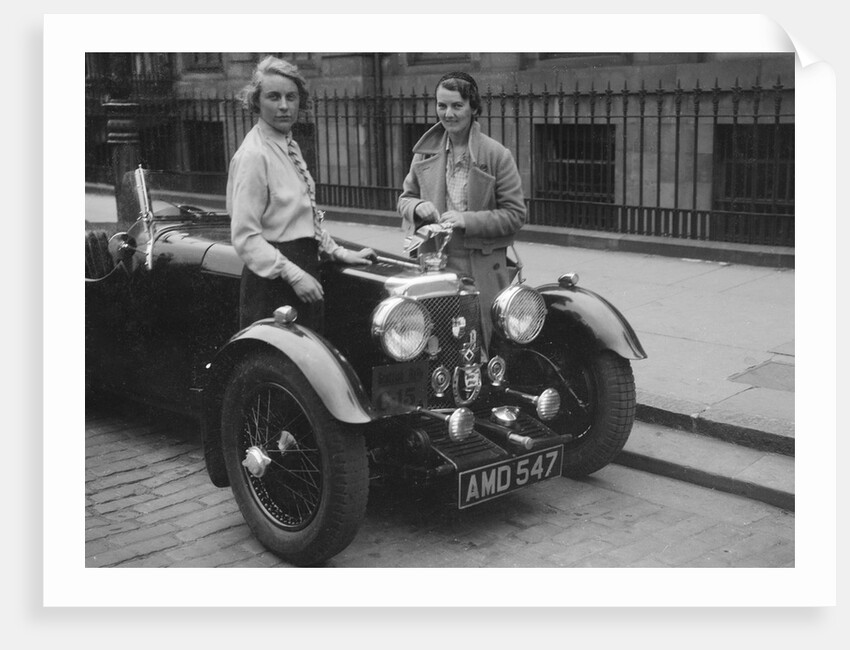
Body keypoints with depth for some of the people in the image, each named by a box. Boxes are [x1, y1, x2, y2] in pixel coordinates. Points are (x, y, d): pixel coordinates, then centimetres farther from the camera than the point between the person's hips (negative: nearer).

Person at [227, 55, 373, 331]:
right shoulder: (253, 155, -15)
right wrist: (293, 275, -23)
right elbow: (245, 237, -19)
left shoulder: (290, 147, 13)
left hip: (302, 271, 9)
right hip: (273, 281, -9)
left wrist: (338, 252, 14)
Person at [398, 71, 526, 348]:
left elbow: (515, 213, -5)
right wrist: (417, 207, -6)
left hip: (482, 268, -3)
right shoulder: (425, 153, 8)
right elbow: (404, 198, 18)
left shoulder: (497, 155, -4)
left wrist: (468, 220, -16)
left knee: (489, 345, -2)